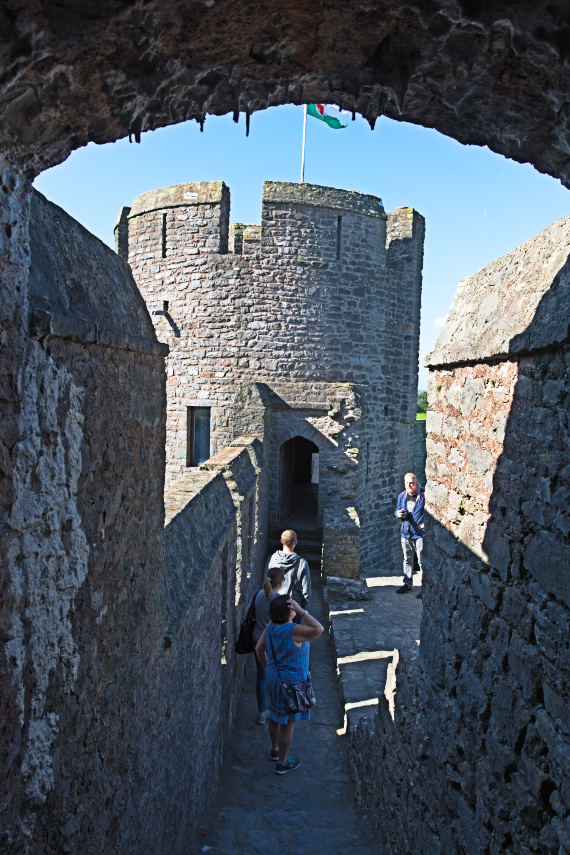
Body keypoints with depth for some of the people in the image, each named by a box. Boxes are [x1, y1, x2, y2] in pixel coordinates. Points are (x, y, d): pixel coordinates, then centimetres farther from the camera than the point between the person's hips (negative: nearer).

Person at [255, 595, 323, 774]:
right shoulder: (292, 631, -30)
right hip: (291, 682, -8)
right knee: (288, 724, 9)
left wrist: (268, 667, 17)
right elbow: (318, 630, -39)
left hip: (275, 677, 8)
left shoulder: (271, 627, -6)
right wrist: (301, 611, -36)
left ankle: (275, 750, 45)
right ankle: (282, 763, 23)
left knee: (276, 716, 26)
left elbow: (259, 648, 4)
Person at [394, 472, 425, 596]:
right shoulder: (402, 496, 10)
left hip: (420, 533, -6)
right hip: (405, 533, 6)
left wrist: (426, 523, -13)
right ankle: (408, 584, 26)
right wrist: (398, 514, -3)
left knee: (422, 561, -4)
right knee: (407, 560, 15)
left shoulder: (424, 495, -8)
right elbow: (397, 510, 20)